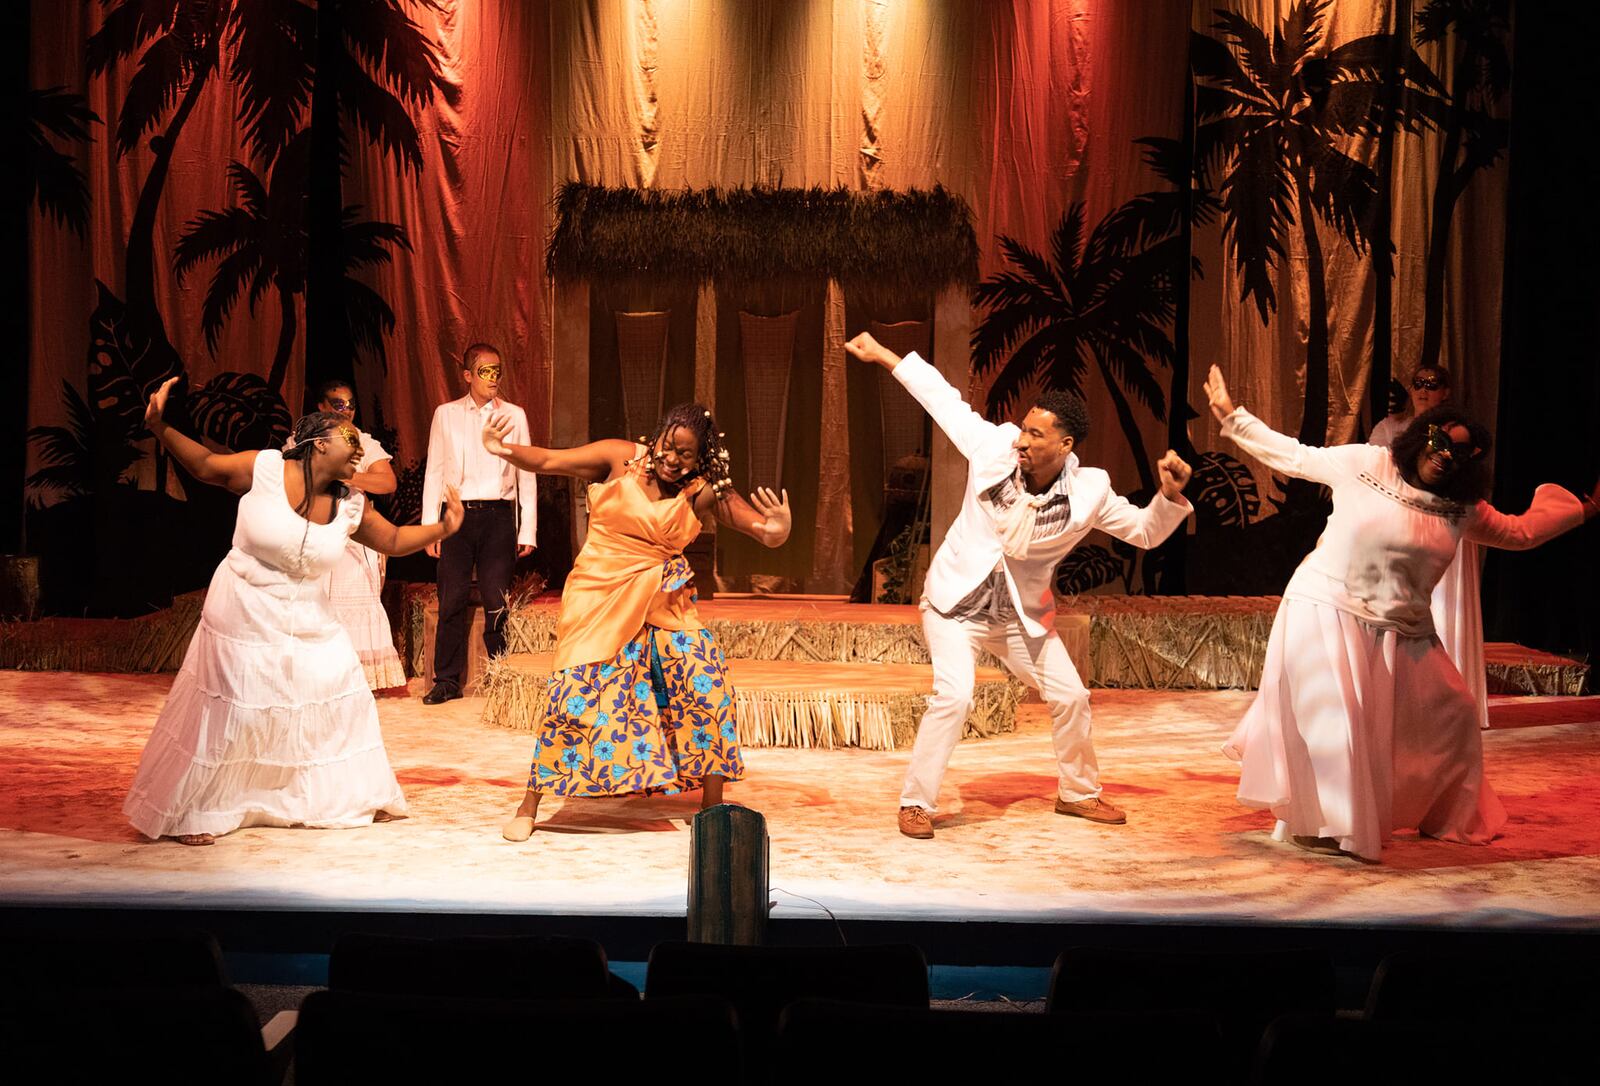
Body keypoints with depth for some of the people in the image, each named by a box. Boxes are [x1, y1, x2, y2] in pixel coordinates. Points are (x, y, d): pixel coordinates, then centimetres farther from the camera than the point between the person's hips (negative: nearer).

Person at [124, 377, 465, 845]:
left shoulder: (350, 506, -4)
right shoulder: (264, 469, -16)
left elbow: (392, 539, 8)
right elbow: (204, 465, -7)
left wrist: (442, 528, -5)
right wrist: (160, 428, -19)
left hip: (308, 621, 5)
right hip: (244, 616, -5)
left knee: (342, 699, 7)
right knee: (227, 716, 1)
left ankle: (358, 797, 26)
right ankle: (190, 815, 18)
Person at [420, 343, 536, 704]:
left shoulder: (515, 415, 9)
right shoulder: (446, 414, 8)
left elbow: (526, 475, 9)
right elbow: (434, 472, 8)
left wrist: (527, 531, 3)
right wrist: (430, 528, 1)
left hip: (499, 515, 0)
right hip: (457, 514, 0)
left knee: (496, 602, 0)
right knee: (452, 600, -2)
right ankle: (447, 681, 7)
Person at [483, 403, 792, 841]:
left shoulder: (703, 491, -5)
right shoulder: (621, 458, -7)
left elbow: (761, 525, -12)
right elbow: (547, 460, -7)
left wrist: (778, 529, -37)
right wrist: (504, 450, -27)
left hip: (662, 603, 2)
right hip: (601, 596, -2)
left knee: (707, 681, -11)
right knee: (575, 693, -7)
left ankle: (713, 808, 5)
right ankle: (528, 808, 10)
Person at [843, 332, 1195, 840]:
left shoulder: (1089, 492, -14)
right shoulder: (994, 447, -17)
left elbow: (1144, 530, -2)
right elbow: (943, 397, -4)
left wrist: (1170, 495, -23)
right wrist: (881, 354, 2)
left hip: (1021, 615, 3)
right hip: (955, 602, -3)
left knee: (1070, 696, 8)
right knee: (953, 696, -22)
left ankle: (1078, 793, 34)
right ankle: (916, 802, -7)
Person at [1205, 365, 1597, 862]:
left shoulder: (1461, 508, 8)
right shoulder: (1363, 464, -4)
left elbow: (1521, 531, 23)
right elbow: (1291, 455, 2)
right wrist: (1231, 416, 0)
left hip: (1400, 633, 5)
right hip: (1328, 614, -5)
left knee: (1451, 717, 9)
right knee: (1331, 718, -13)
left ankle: (1447, 817, 31)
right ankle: (1319, 823, 5)